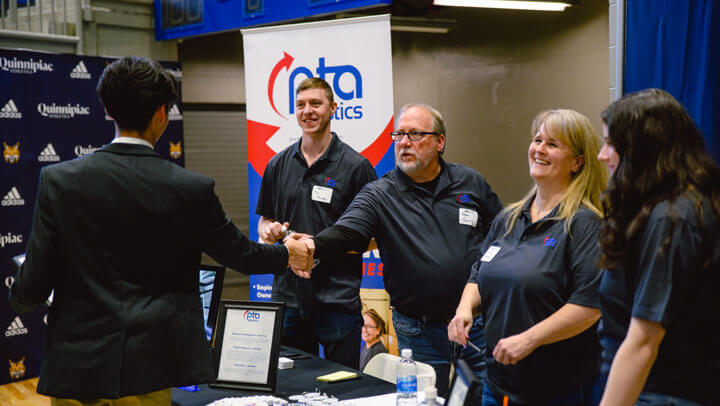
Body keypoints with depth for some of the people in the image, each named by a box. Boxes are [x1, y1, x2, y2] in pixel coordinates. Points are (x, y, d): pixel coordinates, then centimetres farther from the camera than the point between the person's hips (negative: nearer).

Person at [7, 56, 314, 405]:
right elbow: (239, 254, 6)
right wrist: (288, 255, 27)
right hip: (149, 370, -1)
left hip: (78, 366, 1)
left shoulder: (58, 181, -9)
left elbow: (33, 284, -5)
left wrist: (19, 298, 20)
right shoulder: (193, 189, -9)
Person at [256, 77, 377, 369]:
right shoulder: (278, 165, 11)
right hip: (287, 295, 4)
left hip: (338, 298, -4)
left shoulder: (356, 166, -3)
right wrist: (268, 231, -4)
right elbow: (264, 220, 20)